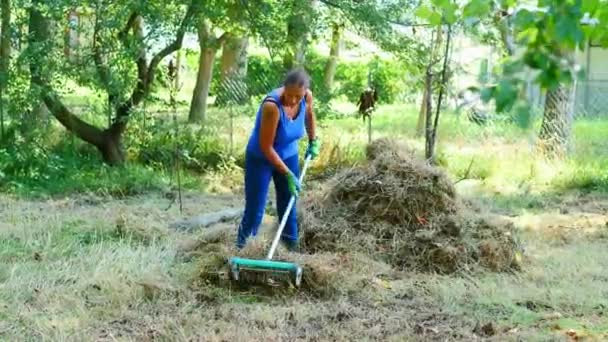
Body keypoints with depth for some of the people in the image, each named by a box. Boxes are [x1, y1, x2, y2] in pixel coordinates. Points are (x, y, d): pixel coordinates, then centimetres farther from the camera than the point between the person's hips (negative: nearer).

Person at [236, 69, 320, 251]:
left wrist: (313, 141, 13)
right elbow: (266, 147, -29)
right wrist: (287, 174, -26)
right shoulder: (272, 105, -35)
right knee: (255, 209, -4)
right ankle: (241, 246, 13)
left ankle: (292, 247, 22)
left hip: (289, 156, 5)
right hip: (260, 159, -5)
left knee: (289, 205, 11)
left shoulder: (307, 97, -17)